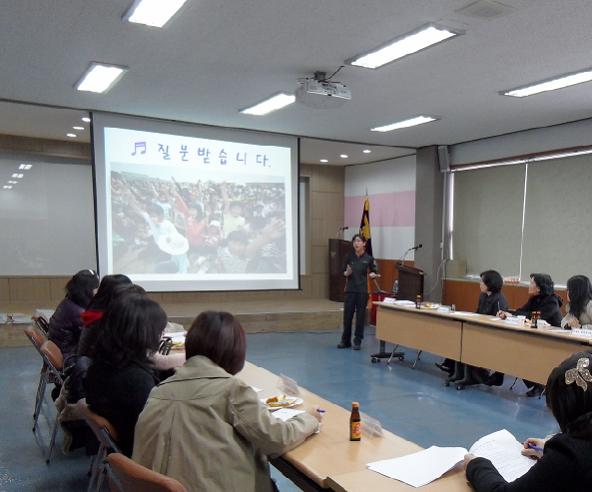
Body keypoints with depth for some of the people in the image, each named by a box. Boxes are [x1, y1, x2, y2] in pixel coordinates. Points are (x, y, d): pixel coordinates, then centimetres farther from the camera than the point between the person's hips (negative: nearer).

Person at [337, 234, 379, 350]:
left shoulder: (368, 258, -3)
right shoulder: (349, 256, 1)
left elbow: (375, 271, 6)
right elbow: (344, 272, 6)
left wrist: (373, 274, -16)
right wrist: (347, 273, -16)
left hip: (362, 290, -1)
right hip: (350, 289, 1)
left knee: (360, 316, 3)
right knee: (347, 315, 4)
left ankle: (357, 341, 14)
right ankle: (345, 341, 17)